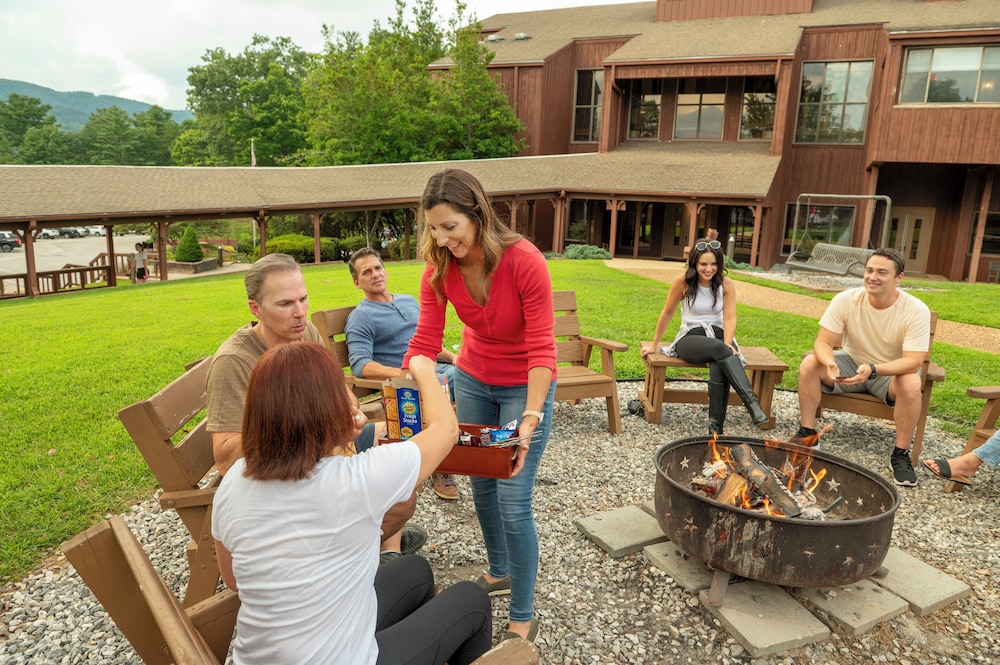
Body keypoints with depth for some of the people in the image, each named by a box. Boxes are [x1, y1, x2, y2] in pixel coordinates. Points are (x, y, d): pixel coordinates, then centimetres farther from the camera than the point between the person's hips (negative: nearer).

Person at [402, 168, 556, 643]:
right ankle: (499, 572, 44)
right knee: (481, 485, 18)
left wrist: (530, 417, -39)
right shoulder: (439, 269, -15)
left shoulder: (525, 262, -28)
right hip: (472, 380, 5)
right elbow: (423, 344, -15)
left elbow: (541, 348, -28)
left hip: (524, 385, -5)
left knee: (513, 502, -5)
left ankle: (523, 617, 15)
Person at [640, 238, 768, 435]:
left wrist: (728, 345, -26)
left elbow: (729, 318, -8)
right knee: (718, 348, -37)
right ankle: (752, 403, -45)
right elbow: (667, 313, 3)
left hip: (718, 336, 2)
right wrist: (654, 345, 9)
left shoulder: (727, 284, 0)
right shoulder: (683, 281, -6)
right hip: (690, 338, -2)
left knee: (719, 367, -35)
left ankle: (716, 427, -32)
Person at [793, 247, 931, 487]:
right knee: (809, 364, -24)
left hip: (893, 372, -2)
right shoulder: (846, 300, -17)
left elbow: (912, 362, -27)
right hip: (852, 362, 2)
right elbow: (823, 343, -17)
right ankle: (807, 433, -9)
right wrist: (830, 363, -41)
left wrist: (872, 369, -44)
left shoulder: (916, 311, -22)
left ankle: (901, 454, -15)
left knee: (911, 384, -35)